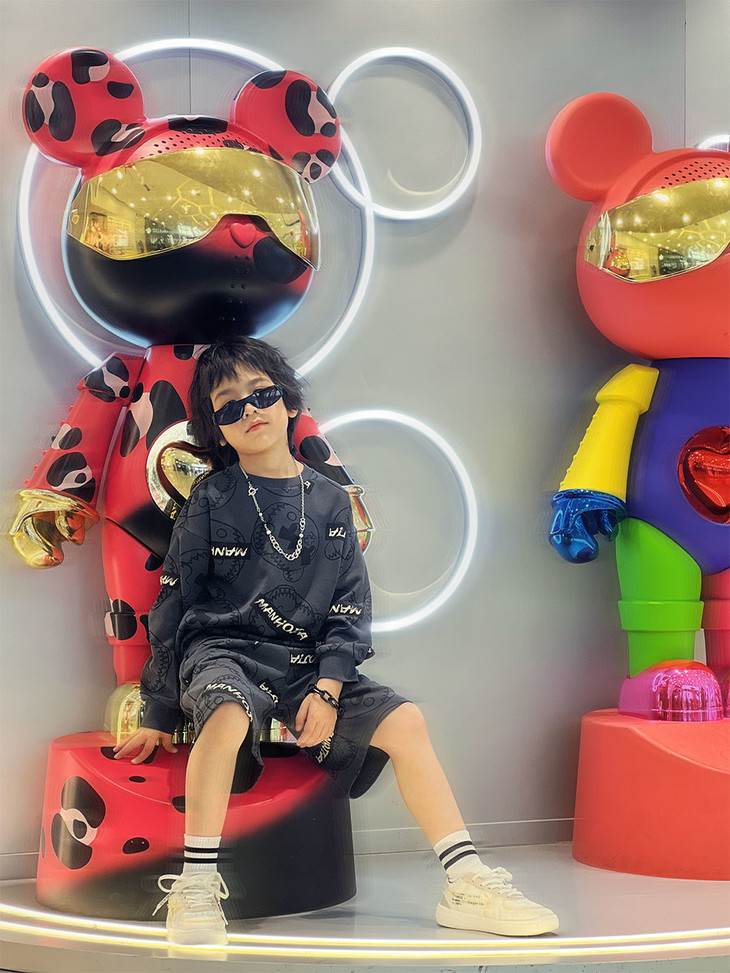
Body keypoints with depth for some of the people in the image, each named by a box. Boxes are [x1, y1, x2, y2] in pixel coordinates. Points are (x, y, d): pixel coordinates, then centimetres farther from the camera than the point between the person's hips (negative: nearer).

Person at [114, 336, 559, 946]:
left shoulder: (330, 501, 9)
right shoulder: (212, 501, 1)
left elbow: (351, 607, 7)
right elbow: (173, 605, 3)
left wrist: (327, 688, -9)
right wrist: (158, 714, 2)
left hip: (305, 663, 4)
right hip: (221, 650, -4)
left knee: (403, 720, -11)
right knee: (228, 714, -37)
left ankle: (467, 884, -5)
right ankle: (195, 889, -32)